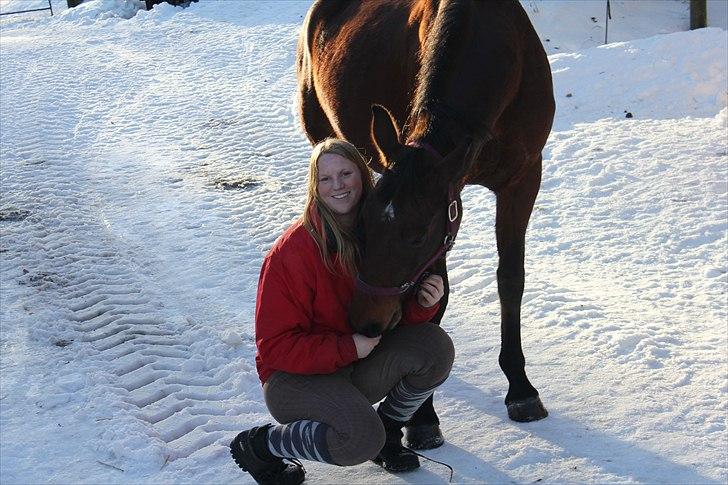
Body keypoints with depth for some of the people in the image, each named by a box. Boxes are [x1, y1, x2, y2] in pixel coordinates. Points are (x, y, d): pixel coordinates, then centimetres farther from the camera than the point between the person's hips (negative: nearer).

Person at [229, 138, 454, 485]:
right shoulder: (294, 251, -22)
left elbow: (397, 310, 6)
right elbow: (276, 346, -20)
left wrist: (423, 303, -18)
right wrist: (348, 347, -27)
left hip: (360, 365, 6)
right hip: (295, 376, -6)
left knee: (435, 347, -18)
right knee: (361, 438, -32)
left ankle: (386, 431, 8)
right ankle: (259, 444, -6)